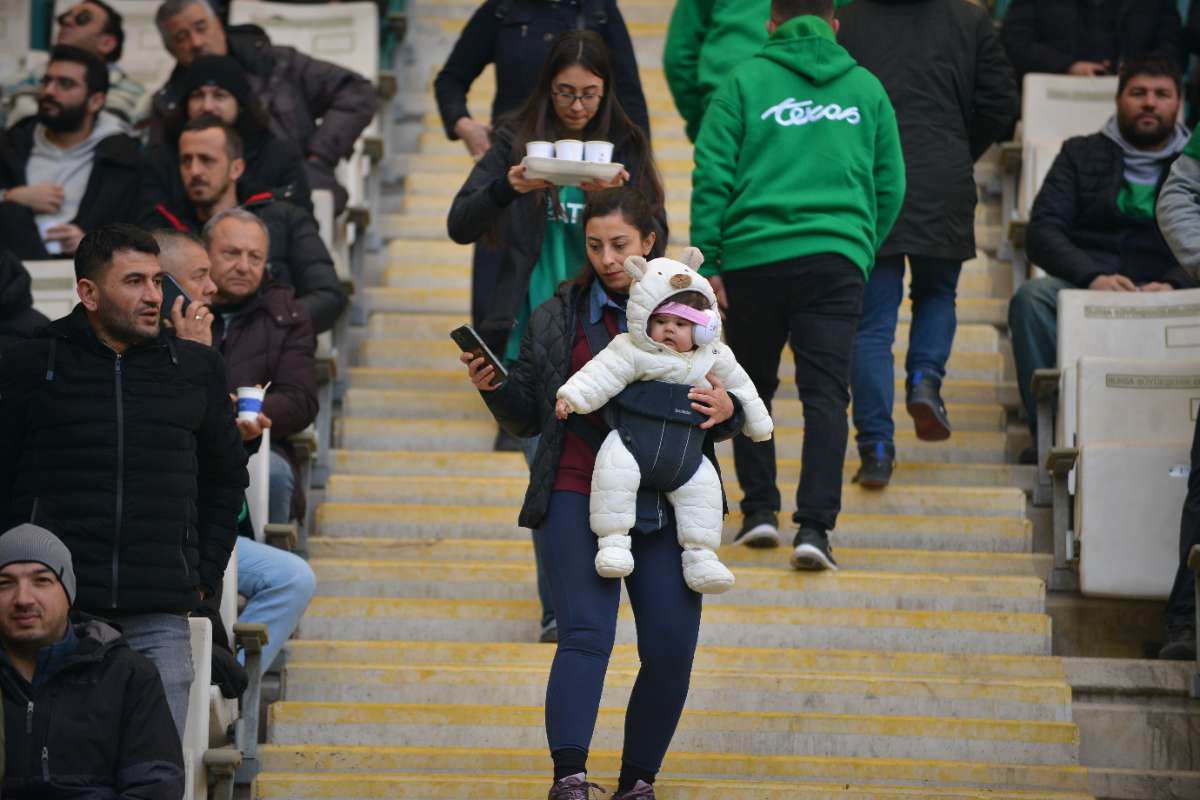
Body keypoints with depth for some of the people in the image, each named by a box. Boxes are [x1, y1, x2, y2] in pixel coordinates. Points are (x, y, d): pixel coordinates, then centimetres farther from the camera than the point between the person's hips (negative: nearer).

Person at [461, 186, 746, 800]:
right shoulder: (556, 317, 10)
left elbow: (727, 414, 14)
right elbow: (527, 417, 13)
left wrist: (726, 410, -9)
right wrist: (493, 388, -7)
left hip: (665, 507, 1)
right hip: (578, 499, -1)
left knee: (670, 650, -3)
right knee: (585, 634, -17)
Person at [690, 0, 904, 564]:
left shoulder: (743, 83, 3)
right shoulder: (866, 89, 10)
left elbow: (711, 179, -2)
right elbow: (890, 185, 13)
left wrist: (709, 264, 0)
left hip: (754, 258, -1)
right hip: (838, 260, 1)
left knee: (751, 388, 17)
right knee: (826, 394, -3)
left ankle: (759, 510, 15)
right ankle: (814, 526, -14)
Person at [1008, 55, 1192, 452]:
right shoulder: (1081, 155, 18)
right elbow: (1042, 232, 4)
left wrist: (1174, 285, -18)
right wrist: (1092, 277, -15)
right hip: (1083, 287, 1)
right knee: (1032, 296, -32)